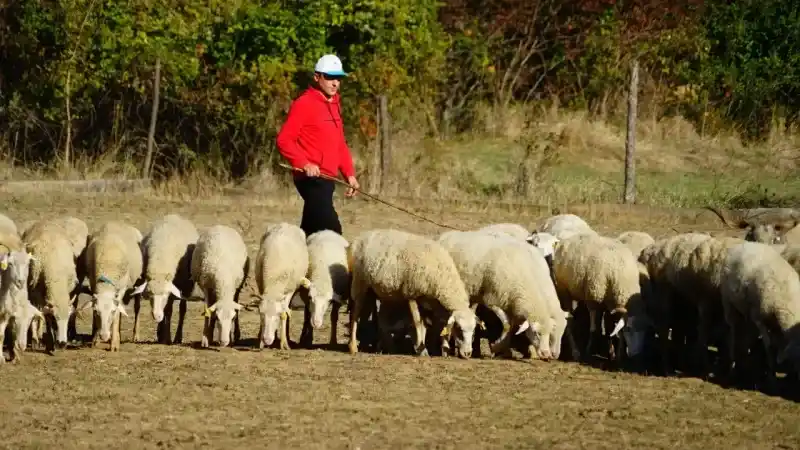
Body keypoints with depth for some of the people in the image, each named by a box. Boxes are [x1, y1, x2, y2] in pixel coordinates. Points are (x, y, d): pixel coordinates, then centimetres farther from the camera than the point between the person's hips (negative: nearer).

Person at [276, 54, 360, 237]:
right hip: (312, 179, -9)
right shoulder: (304, 104, -9)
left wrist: (349, 173, 13)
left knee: (311, 232, 11)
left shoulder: (334, 104, 17)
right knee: (331, 230, -17)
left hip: (326, 179, 9)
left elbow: (340, 144, 24)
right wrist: (304, 163, -25)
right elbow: (284, 140, -14)